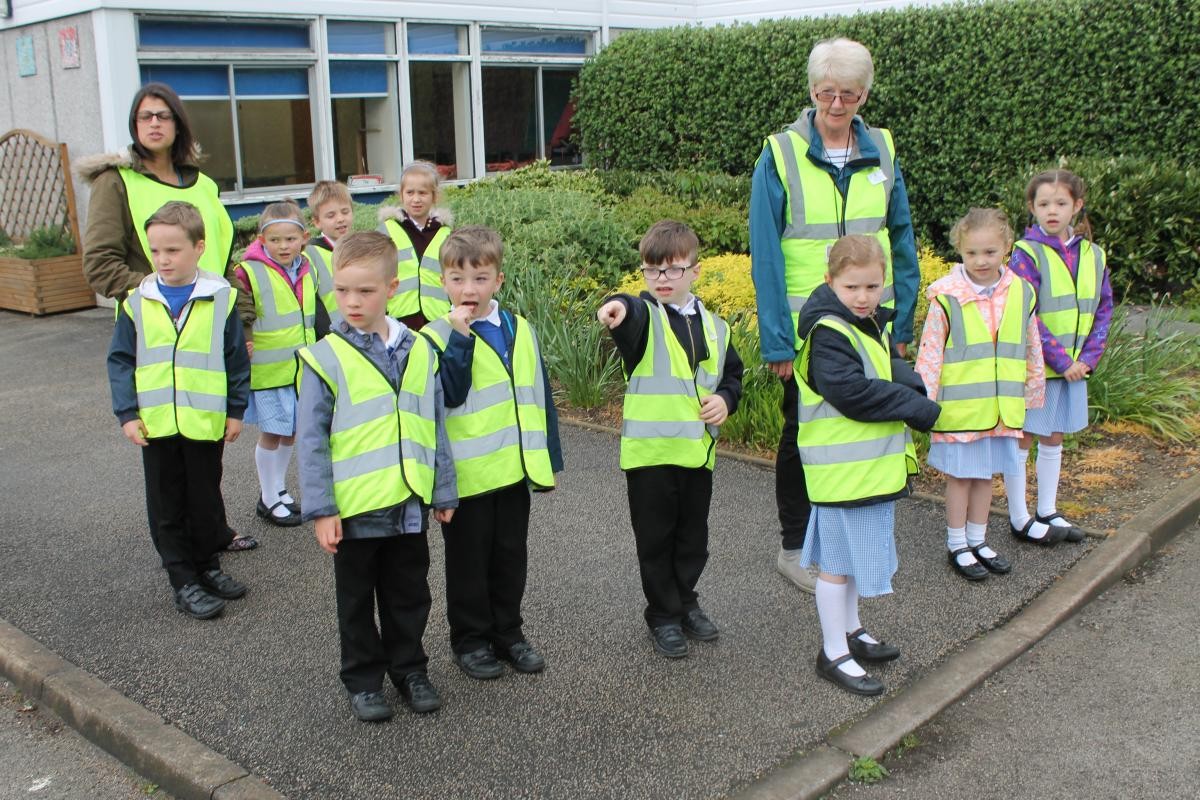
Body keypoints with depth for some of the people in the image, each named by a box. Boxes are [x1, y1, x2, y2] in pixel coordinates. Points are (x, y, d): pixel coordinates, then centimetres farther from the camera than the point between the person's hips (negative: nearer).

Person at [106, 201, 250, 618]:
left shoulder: (220, 297, -5)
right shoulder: (137, 303, -2)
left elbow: (236, 358, 0)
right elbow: (120, 360, 2)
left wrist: (236, 410, 0)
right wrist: (127, 412, -5)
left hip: (206, 422, -1)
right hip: (155, 424, 1)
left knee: (207, 501, 14)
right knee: (168, 506, 8)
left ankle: (208, 566, 31)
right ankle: (184, 582, 18)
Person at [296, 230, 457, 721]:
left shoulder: (419, 351, 2)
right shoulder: (326, 358, -9)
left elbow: (434, 428, 8)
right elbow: (312, 440, -9)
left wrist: (444, 492, 8)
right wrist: (320, 509, -12)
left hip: (409, 504, 3)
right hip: (354, 507, -3)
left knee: (409, 596, 17)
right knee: (357, 600, 14)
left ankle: (409, 669, 35)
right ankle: (363, 680, 29)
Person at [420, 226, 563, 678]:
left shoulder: (520, 329, 5)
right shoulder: (436, 338, -8)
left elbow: (538, 394, 10)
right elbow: (449, 395, -21)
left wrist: (549, 458, 11)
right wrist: (460, 339, -25)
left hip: (515, 468, 4)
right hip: (466, 473, -4)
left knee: (511, 557, 15)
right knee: (469, 560, 9)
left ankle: (507, 632, 31)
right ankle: (470, 639, 25)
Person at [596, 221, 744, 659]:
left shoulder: (713, 326, 8)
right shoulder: (644, 316, -7)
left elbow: (733, 374, 19)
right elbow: (632, 317, -32)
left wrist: (725, 399, -3)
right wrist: (617, 308, -55)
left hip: (698, 452, 4)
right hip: (650, 451, -4)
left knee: (693, 537, 16)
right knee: (655, 540, 6)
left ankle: (686, 602, 36)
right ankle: (664, 616, 22)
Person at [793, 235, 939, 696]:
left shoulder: (873, 326, 12)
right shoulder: (828, 334, -19)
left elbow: (898, 372, 10)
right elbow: (854, 394, -27)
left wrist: (904, 385, -14)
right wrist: (918, 408, -18)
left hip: (873, 466, 9)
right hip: (843, 471, -9)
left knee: (856, 555, 22)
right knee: (838, 562, 1)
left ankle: (849, 631, 38)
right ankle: (833, 654, 13)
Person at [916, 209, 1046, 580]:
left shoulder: (1021, 293, 2)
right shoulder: (947, 296, -12)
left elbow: (1032, 351, 12)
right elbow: (930, 353, -10)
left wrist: (1033, 394, 16)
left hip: (1001, 407, 4)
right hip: (960, 407, -4)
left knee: (986, 474, 16)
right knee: (960, 475, 8)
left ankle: (978, 541, 32)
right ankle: (956, 546, 22)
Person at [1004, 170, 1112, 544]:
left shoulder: (1092, 254, 4)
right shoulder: (1027, 253, -12)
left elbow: (1103, 308, 8)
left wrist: (1088, 357, -4)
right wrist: (1060, 360, -17)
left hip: (1074, 367, 6)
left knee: (1053, 439, 17)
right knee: (1021, 439, 5)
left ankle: (1047, 512, 30)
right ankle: (1019, 519, 16)